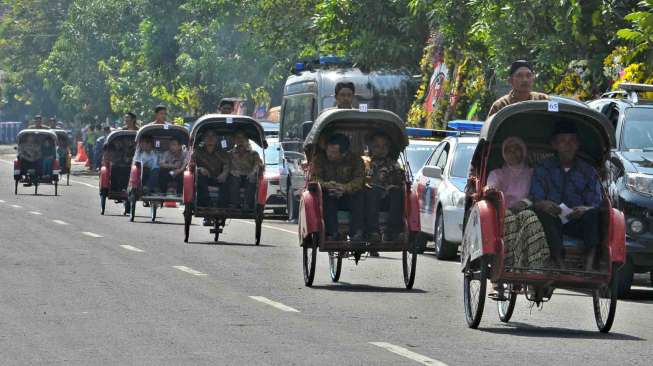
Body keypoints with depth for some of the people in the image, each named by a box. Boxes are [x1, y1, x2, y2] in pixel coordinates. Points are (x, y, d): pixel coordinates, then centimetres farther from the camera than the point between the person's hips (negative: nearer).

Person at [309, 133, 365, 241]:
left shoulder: (355, 160, 1)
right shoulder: (320, 158, 2)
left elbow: (359, 180, -14)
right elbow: (313, 178, -9)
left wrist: (345, 188, -35)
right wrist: (326, 185, -33)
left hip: (349, 197, 0)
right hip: (329, 198, 0)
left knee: (359, 196, -32)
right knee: (323, 195, -34)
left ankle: (357, 233, -39)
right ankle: (333, 233, -38)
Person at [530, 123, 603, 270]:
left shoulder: (588, 171, 12)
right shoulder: (543, 169, 10)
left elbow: (597, 205, 3)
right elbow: (535, 200, 0)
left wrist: (585, 210, -21)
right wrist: (544, 205, -25)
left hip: (577, 222, 1)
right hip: (551, 222, -1)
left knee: (593, 214, -30)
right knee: (542, 212, -33)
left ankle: (589, 264, -45)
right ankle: (559, 262, -48)